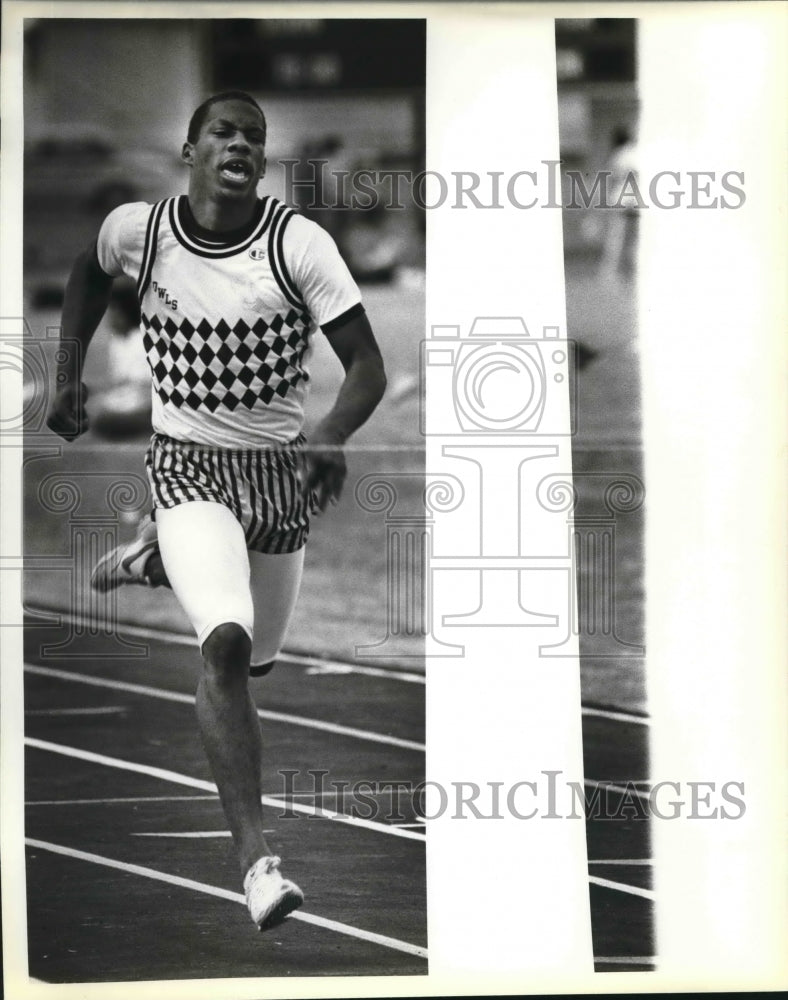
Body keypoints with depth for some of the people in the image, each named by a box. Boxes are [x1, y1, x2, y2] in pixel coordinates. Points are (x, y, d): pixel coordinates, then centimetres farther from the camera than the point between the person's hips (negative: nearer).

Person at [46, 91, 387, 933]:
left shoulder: (299, 244, -13)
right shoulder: (137, 230, -7)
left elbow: (366, 365, -13)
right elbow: (88, 273, 18)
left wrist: (330, 439, -31)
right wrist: (69, 377, 12)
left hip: (279, 469, 2)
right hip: (186, 462, -2)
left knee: (257, 654, 20)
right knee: (225, 643, -25)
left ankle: (157, 557, 50)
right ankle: (255, 862, -24)